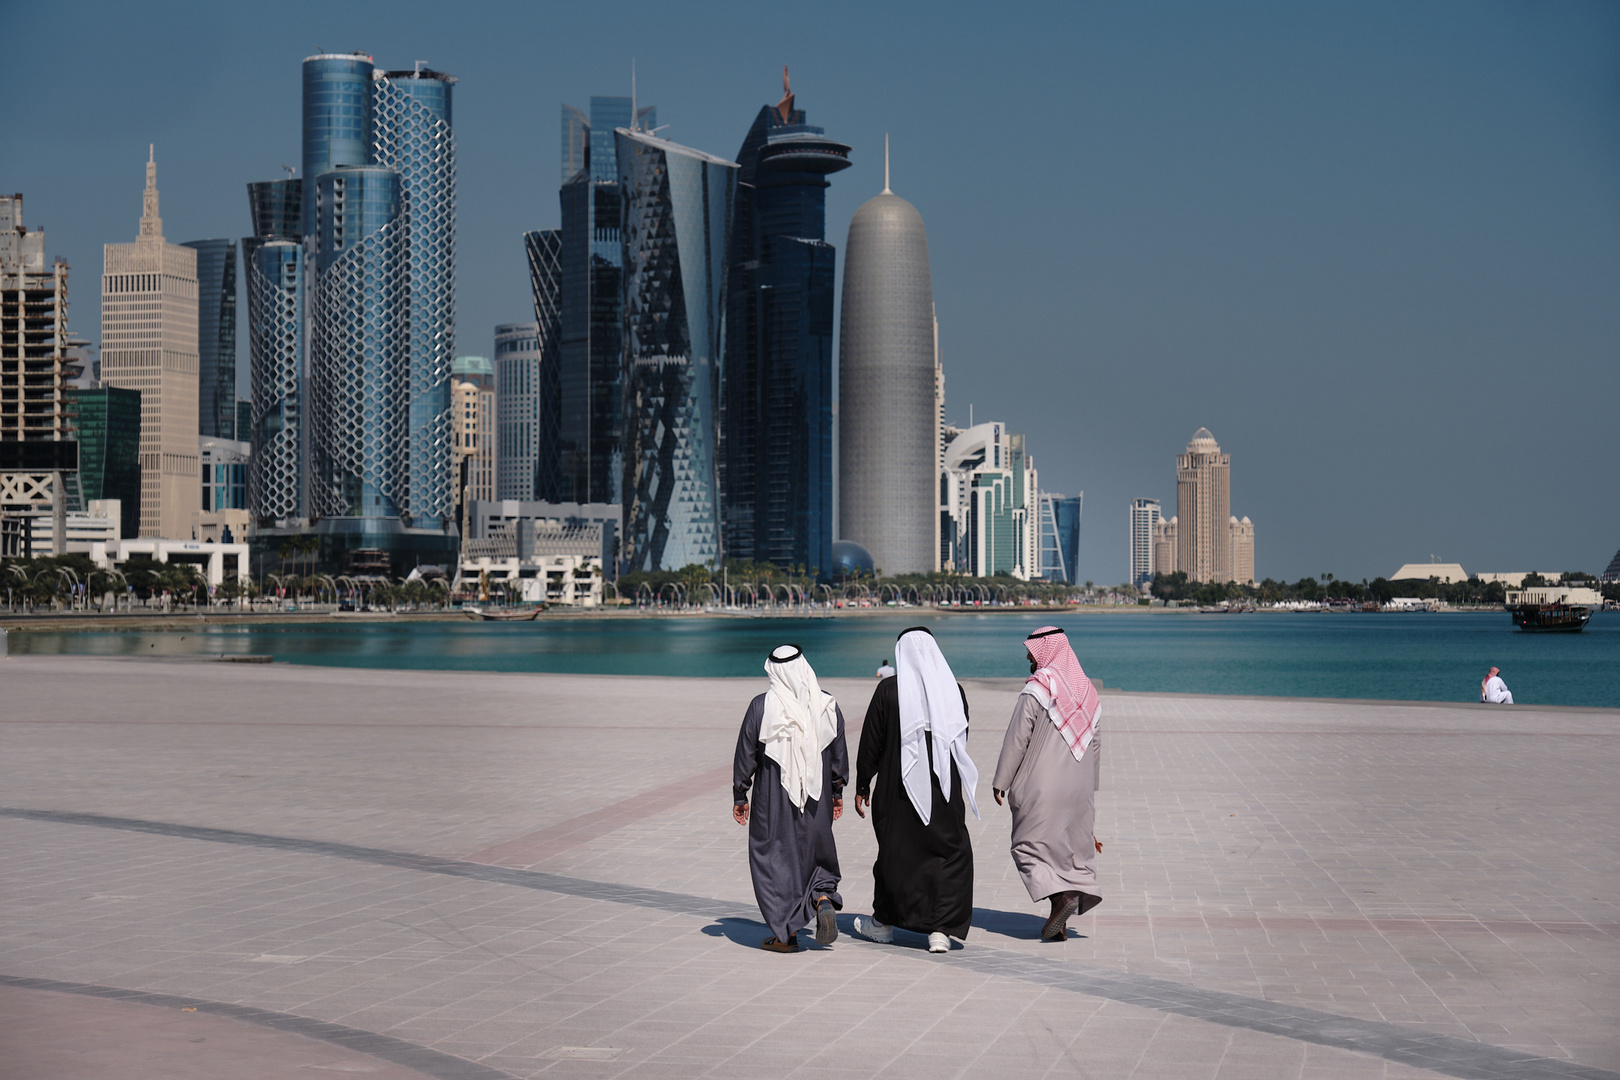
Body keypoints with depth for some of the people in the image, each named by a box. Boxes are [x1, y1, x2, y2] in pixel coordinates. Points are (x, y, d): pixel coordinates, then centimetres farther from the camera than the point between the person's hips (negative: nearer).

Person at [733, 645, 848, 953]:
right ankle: (823, 899, -6)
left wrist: (739, 796, 6)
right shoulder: (827, 705, -1)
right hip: (817, 800, 3)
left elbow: (746, 754, -4)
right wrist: (837, 793, 18)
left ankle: (786, 934, 8)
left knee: (774, 860, 8)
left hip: (773, 800, -3)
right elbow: (839, 754, 7)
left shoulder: (761, 707, -10)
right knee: (816, 854, 21)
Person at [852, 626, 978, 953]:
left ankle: (884, 923, 26)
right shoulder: (953, 690, 1)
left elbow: (871, 742, -5)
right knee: (949, 853, 6)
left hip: (899, 786, -1)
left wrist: (862, 786, 5)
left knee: (894, 851, 12)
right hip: (945, 789, 2)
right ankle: (941, 929, -3)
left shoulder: (889, 690, -8)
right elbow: (961, 740, 11)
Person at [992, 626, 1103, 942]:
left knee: (1028, 845, 2)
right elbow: (1094, 744, 15)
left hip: (1041, 786, -6)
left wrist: (1001, 782, -4)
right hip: (1079, 787, 6)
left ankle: (1061, 896, -19)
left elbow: (1017, 738, -11)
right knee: (1070, 846, 10)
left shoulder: (1037, 689, -10)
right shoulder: (1086, 691, 11)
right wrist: (1090, 790, 21)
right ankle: (1060, 923, 5)